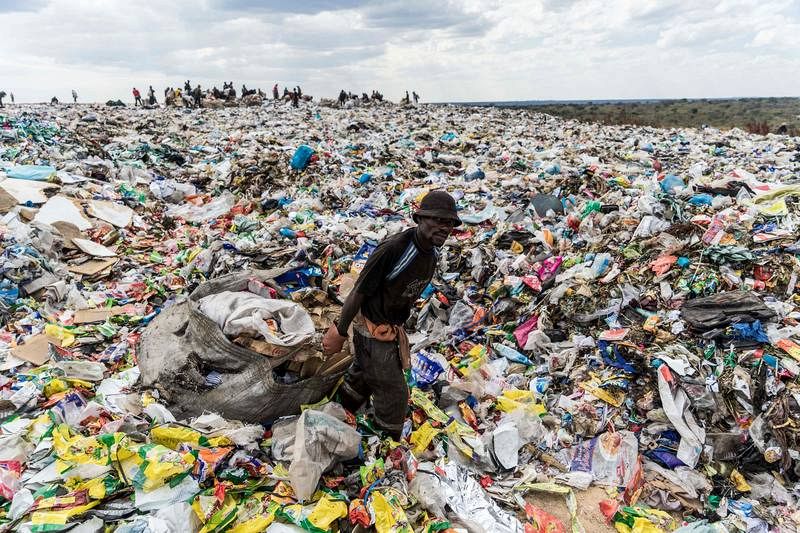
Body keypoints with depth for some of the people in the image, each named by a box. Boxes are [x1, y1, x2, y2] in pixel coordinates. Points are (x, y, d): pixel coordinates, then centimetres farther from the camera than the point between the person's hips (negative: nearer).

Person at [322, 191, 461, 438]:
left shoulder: (432, 253, -6)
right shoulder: (393, 248, -32)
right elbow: (359, 291, -24)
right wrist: (339, 331, -16)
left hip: (393, 328, 8)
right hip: (372, 331, -8)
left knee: (363, 375, 28)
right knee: (394, 394, 3)